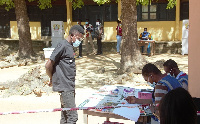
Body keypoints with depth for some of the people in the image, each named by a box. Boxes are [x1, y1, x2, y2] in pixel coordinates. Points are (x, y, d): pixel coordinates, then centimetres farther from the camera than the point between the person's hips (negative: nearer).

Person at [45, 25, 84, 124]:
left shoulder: (70, 46, 15)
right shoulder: (63, 45, -14)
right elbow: (48, 65, -15)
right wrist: (52, 79, 0)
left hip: (70, 86, 9)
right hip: (64, 87, -9)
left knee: (65, 116, 14)